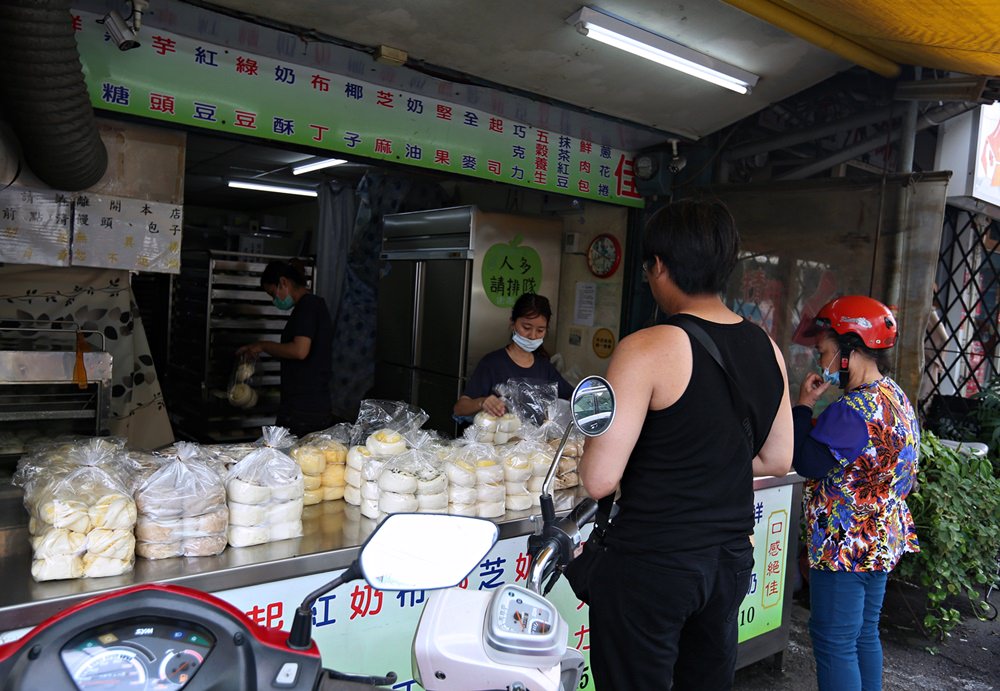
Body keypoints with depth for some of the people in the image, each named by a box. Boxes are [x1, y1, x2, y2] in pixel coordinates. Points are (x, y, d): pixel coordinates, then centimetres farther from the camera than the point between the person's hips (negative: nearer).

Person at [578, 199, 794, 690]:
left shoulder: (648, 349, -19)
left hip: (650, 564, -6)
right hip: (732, 558, 7)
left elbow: (599, 480, -18)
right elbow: (776, 460, 12)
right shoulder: (767, 349, 1)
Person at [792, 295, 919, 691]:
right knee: (865, 634, 20)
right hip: (881, 542, 10)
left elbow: (806, 463, -23)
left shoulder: (854, 409, -25)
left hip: (845, 546, -10)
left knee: (834, 643, 1)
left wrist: (804, 404, -15)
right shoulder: (897, 398, 8)